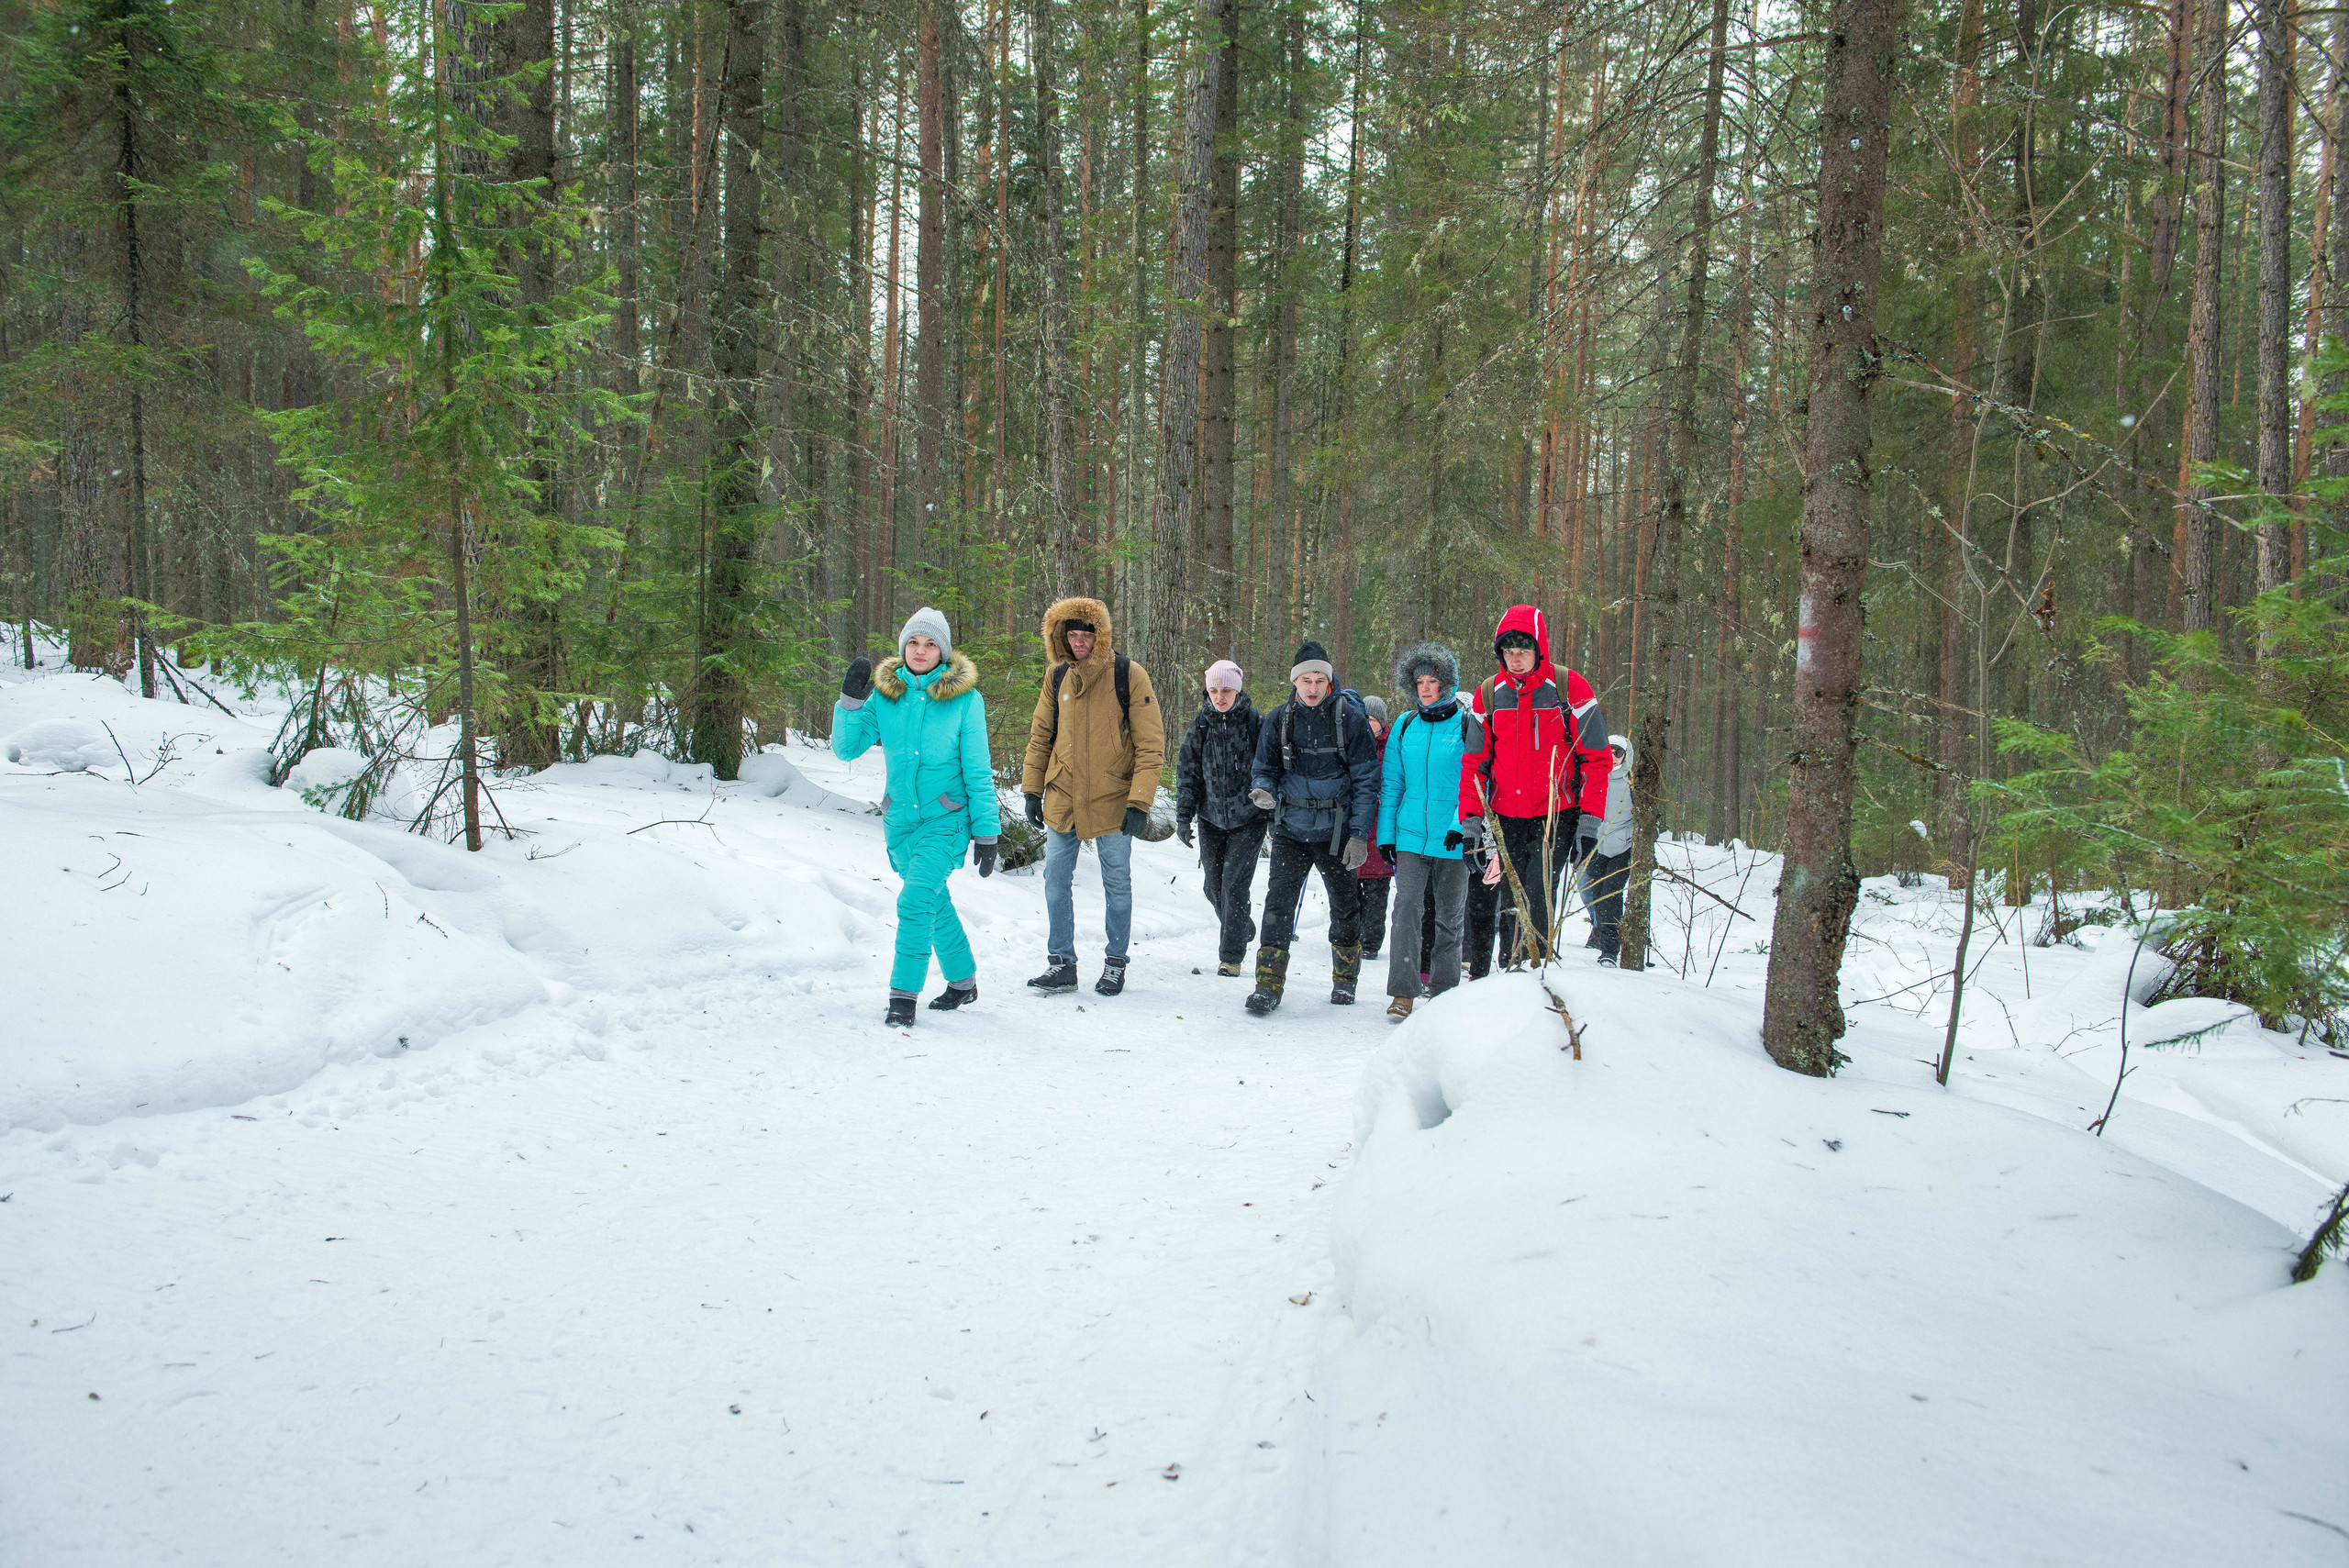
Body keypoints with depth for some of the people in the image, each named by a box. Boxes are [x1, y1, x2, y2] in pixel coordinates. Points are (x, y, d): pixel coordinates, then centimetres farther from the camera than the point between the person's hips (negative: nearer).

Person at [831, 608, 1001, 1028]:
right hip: (901, 817, 5)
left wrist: (986, 832, -6)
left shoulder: (964, 697, -7)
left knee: (916, 900, -18)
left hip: (947, 816, -5)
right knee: (935, 903, 16)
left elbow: (977, 771, -5)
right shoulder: (885, 694, 1)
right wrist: (851, 701, -16)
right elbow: (846, 748, -1)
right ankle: (963, 982, 34)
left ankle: (903, 996, -12)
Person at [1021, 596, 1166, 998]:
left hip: (1111, 800, -4)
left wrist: (1139, 802, -16)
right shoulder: (1058, 677, 4)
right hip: (1062, 799, 4)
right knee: (1056, 881, 5)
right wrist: (1032, 790, 8)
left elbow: (1150, 744, -10)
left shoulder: (1129, 675, -10)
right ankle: (1061, 964, 15)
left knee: (1117, 883, 6)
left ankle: (1115, 963, 20)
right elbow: (1040, 736, 13)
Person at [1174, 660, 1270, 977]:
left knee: (1235, 884, -9)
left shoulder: (1256, 723, -6)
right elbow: (1187, 772, 6)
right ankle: (1244, 929, 36)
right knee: (1215, 886, 8)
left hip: (1248, 817, -3)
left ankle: (1231, 955, 1)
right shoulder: (1200, 724, 1)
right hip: (1211, 818, 4)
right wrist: (1183, 816, 0)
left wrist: (1275, 817, -3)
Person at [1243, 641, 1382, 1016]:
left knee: (1345, 906, 10)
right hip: (1291, 829, 1)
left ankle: (1345, 980, 29)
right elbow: (1266, 768, 12)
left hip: (1336, 830, -1)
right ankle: (1269, 984, -7)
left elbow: (1366, 780, -4)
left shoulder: (1350, 718, -4)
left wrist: (1360, 834, -10)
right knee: (1279, 901, -11)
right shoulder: (1278, 720, 4)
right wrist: (1264, 790, -13)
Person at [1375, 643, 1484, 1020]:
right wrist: (1385, 835, 8)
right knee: (1407, 907, -12)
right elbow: (1391, 786, 12)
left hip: (1453, 841, -2)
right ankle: (1403, 992, -12)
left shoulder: (1468, 726, -1)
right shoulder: (1404, 727, 8)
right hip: (1410, 836, 2)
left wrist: (1467, 824, -15)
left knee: (1449, 915, 9)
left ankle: (1443, 987, 23)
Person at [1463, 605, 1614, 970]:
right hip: (1506, 818, 4)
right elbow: (1474, 763, 11)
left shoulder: (1569, 688, -4)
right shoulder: (1488, 694, 7)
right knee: (1510, 904, 5)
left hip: (1557, 816, -4)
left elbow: (1597, 759, -3)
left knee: (1537, 901, -15)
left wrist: (1589, 822, -10)